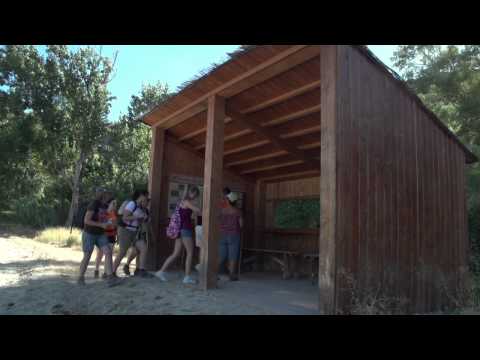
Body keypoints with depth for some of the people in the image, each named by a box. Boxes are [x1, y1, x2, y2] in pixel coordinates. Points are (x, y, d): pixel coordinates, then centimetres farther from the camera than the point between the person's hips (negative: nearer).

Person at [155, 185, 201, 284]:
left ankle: (161, 271, 10)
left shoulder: (183, 202, 17)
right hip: (185, 229, -9)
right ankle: (187, 277, 1)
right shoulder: (187, 202, -9)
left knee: (176, 253, 10)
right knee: (190, 253, -1)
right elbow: (198, 211, -13)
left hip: (180, 229, 9)